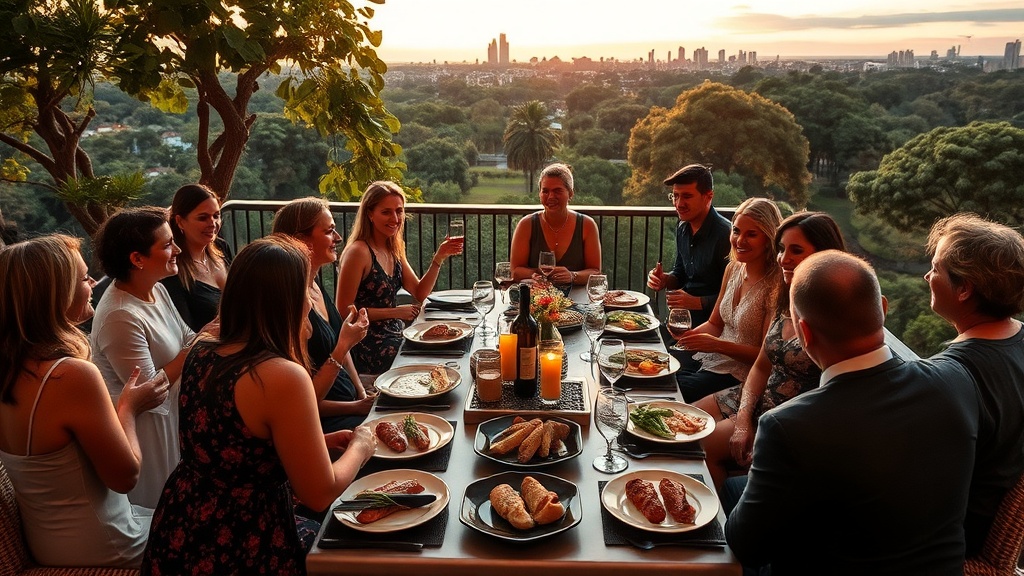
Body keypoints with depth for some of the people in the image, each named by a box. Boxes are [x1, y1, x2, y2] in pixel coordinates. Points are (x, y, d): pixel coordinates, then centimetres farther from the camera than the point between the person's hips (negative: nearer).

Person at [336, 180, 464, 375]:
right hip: (370, 349, -7)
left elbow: (420, 293, 8)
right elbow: (343, 311, -17)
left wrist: (440, 257, -3)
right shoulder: (359, 251, -17)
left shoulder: (394, 250, 8)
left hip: (394, 339, 8)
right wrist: (394, 312, -15)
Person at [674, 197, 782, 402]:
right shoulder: (733, 268, 5)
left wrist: (718, 345, -24)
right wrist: (688, 334, -6)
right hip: (710, 361, 7)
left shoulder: (775, 285, -19)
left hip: (741, 377, -7)